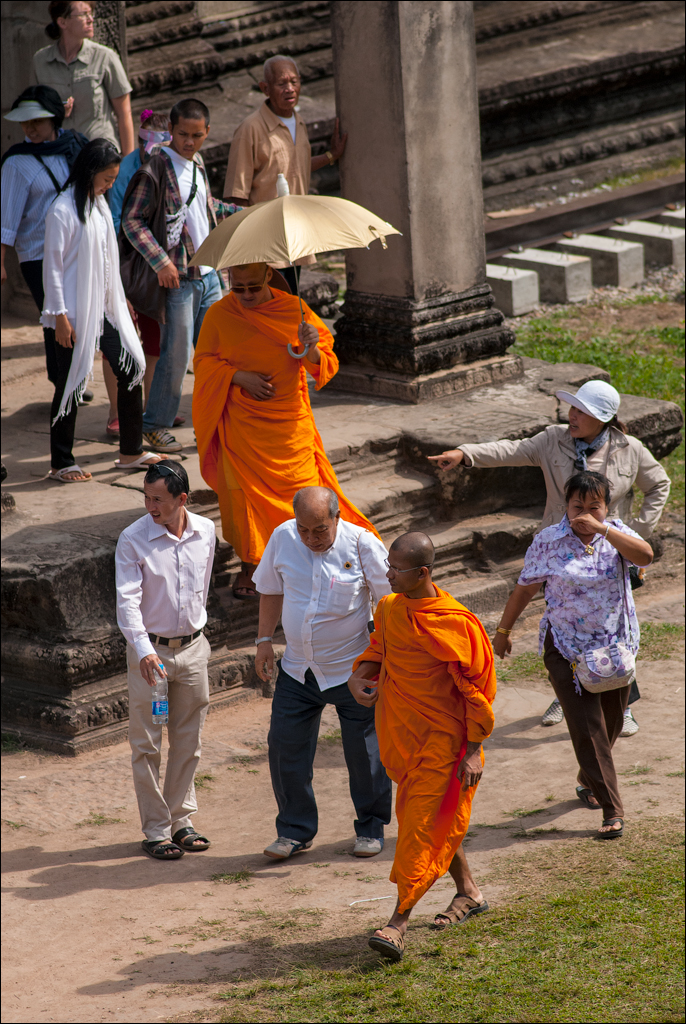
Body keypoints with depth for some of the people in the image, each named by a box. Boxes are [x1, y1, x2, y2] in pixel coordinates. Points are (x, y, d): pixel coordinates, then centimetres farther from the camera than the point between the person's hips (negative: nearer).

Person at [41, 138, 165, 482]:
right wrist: (60, 315, -17)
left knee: (131, 368, 8)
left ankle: (131, 452, 20)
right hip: (75, 313, -8)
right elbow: (53, 265, -15)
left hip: (105, 309, 8)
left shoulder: (100, 204, 10)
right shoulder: (63, 210, -15)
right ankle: (60, 464, 9)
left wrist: (120, 300, 18)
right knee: (71, 384, -1)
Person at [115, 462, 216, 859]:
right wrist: (144, 648, -31)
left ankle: (181, 820, 25)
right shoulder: (133, 539, -14)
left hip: (193, 648, 4)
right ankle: (156, 829, 9)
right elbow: (127, 600, -19)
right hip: (149, 651, -4)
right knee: (147, 744, 1)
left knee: (189, 740, 12)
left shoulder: (205, 532, -2)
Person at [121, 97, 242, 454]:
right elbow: (131, 221, -15)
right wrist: (160, 261, -21)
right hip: (178, 277, -7)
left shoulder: (197, 164, 11)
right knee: (176, 355, -4)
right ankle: (155, 426, 9)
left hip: (209, 274, 7)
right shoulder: (156, 169, -12)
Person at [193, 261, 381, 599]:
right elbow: (204, 362, 4)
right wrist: (240, 377, -12)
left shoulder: (294, 309, -4)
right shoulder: (219, 315, -3)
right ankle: (249, 565, 15)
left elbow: (325, 367, -4)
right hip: (242, 421, 0)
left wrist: (312, 352, -27)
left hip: (290, 418, 0)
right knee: (245, 489, 1)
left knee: (304, 488, -3)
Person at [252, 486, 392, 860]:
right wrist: (264, 640, 8)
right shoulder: (282, 538, -5)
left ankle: (370, 828, 24)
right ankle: (295, 830, 17)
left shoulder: (361, 544, -15)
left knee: (364, 750, 6)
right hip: (297, 670, 4)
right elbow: (271, 590, 11)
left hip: (352, 669, -3)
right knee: (285, 745, 2)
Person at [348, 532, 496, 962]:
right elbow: (378, 649, 20)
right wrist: (360, 675, -3)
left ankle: (400, 920, -12)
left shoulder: (454, 623, -19)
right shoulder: (389, 608, 2)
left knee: (424, 822, -10)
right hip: (401, 733, 8)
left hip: (442, 739, -8)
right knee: (431, 816, 18)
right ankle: (469, 892, 36)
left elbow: (477, 687, -14)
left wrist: (475, 749, -14)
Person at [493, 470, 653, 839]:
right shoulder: (549, 542, -6)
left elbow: (645, 555, -23)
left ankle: (589, 781, 43)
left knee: (610, 724, 15)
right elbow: (525, 588, 4)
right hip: (567, 650, -3)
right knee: (587, 728, -8)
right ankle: (611, 810, -5)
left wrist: (602, 529, -29)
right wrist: (503, 630, 9)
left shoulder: (615, 533, -2)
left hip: (615, 646, 3)